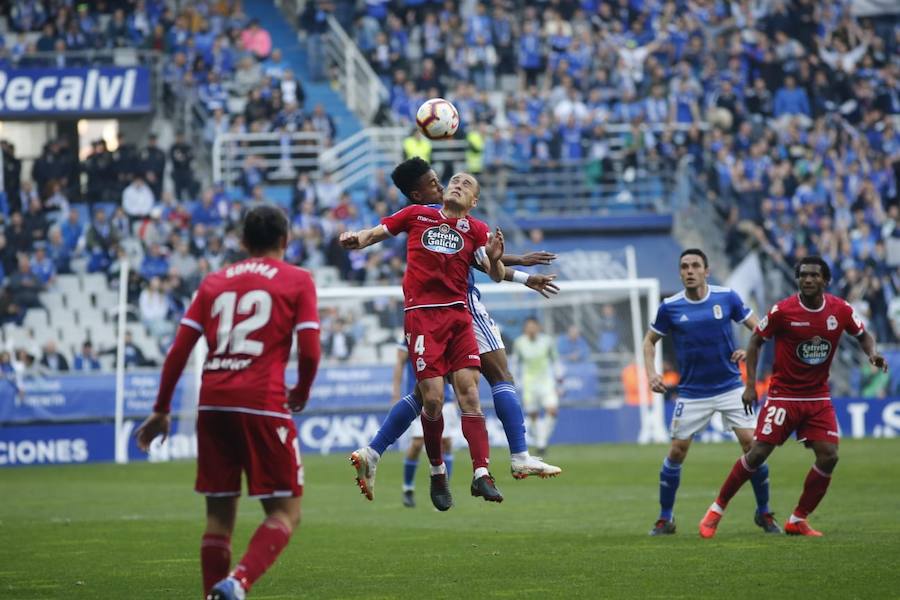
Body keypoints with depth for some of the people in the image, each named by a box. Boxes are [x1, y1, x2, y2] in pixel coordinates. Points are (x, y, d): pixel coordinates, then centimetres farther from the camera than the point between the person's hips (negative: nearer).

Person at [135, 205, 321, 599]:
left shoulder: (214, 282, 17)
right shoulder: (297, 281, 7)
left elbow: (178, 351, 11)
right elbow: (309, 352, -2)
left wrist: (161, 411, 16)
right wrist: (301, 394, 17)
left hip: (212, 404, 4)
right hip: (262, 404, -4)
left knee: (220, 513, 13)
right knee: (285, 511, 1)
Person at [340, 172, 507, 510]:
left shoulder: (476, 230, 12)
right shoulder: (417, 215, 12)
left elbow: (496, 276, 2)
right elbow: (374, 234, 18)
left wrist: (494, 259, -20)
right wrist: (355, 239, -4)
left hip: (458, 314, 1)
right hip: (421, 314, -1)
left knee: (469, 393, -10)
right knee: (433, 399, -9)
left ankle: (481, 474, -14)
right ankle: (437, 472, 9)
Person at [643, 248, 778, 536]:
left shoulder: (727, 297, -4)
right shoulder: (670, 307, -5)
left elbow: (758, 328, 5)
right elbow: (650, 340, 10)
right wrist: (651, 374, -4)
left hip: (730, 387, 0)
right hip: (692, 392, 0)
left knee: (751, 443, -9)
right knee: (677, 451, -3)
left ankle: (764, 513, 7)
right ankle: (665, 519, 12)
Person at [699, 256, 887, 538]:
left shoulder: (841, 310, -5)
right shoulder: (783, 311, -13)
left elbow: (863, 335, 12)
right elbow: (755, 341, -1)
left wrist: (872, 354, -10)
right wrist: (750, 384, -6)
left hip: (818, 396, 3)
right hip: (783, 395, -3)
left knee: (828, 456, -9)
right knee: (757, 454, -7)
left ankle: (798, 520, 6)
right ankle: (717, 509, 9)